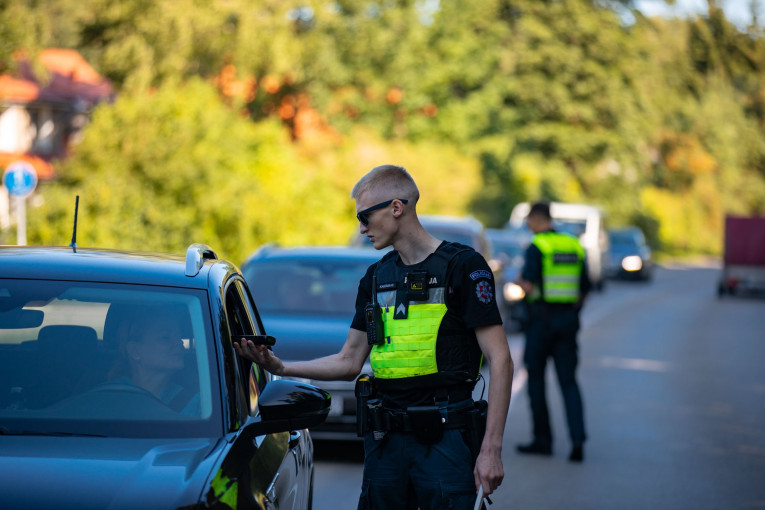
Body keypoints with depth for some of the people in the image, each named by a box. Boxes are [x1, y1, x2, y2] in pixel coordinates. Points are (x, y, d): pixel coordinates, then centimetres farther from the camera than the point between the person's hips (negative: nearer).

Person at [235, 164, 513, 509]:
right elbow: (349, 363, 18)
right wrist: (281, 368, 3)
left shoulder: (462, 266, -6)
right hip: (386, 441, 6)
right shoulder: (376, 277, 14)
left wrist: (491, 449, -15)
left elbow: (500, 360, -9)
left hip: (445, 440, -6)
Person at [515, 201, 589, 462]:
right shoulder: (575, 246, 9)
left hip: (542, 319, -5)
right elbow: (584, 289, 12)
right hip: (568, 319, 5)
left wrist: (520, 280, 2)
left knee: (536, 379, 8)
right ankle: (577, 438, -11)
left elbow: (528, 286, -20)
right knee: (568, 381, 4)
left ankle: (543, 439, 12)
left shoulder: (536, 247, -9)